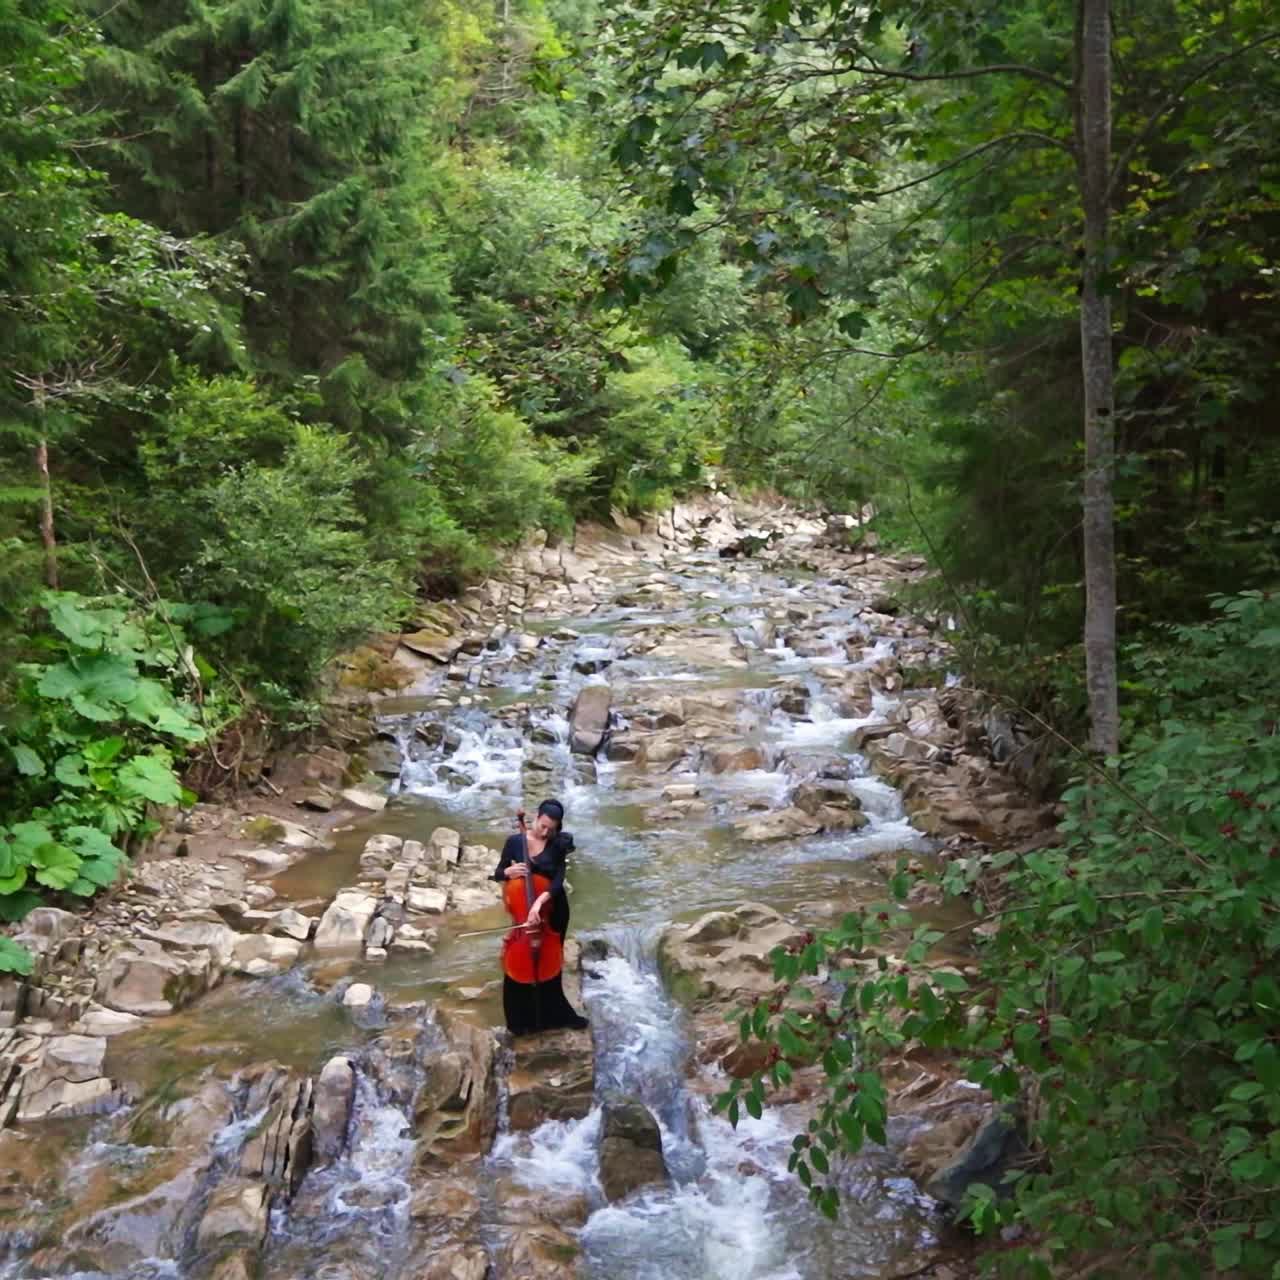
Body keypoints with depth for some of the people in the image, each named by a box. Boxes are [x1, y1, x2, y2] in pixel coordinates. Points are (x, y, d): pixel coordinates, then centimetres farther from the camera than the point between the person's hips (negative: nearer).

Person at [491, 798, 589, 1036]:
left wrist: (540, 900, -38)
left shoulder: (557, 845, -10)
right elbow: (497, 874, 0)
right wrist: (508, 872, -23)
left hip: (553, 911, 0)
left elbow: (558, 881, -20)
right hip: (523, 909, 0)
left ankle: (554, 1014, 33)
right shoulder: (514, 842, -7)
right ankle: (522, 1020, 21)